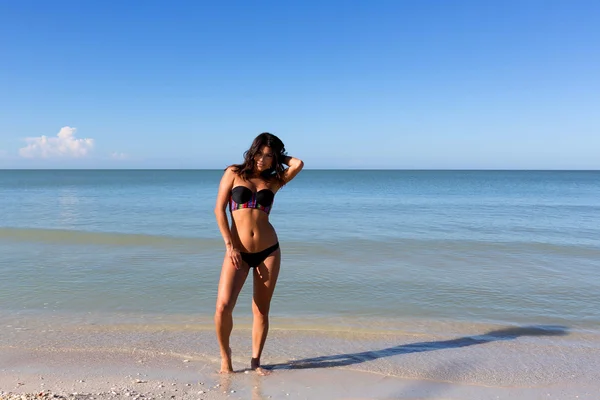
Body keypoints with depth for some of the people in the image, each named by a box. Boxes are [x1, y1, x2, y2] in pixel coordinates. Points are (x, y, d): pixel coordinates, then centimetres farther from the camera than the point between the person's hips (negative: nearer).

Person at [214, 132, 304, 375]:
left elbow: (298, 164, -7)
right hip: (238, 252, -2)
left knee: (261, 310, 6)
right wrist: (229, 245, -8)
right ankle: (225, 354, 13)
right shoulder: (234, 173, 5)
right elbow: (219, 209, 0)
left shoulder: (273, 181, 9)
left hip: (268, 251, 2)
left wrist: (279, 158, 11)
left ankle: (255, 361, 24)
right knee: (223, 306, -13)